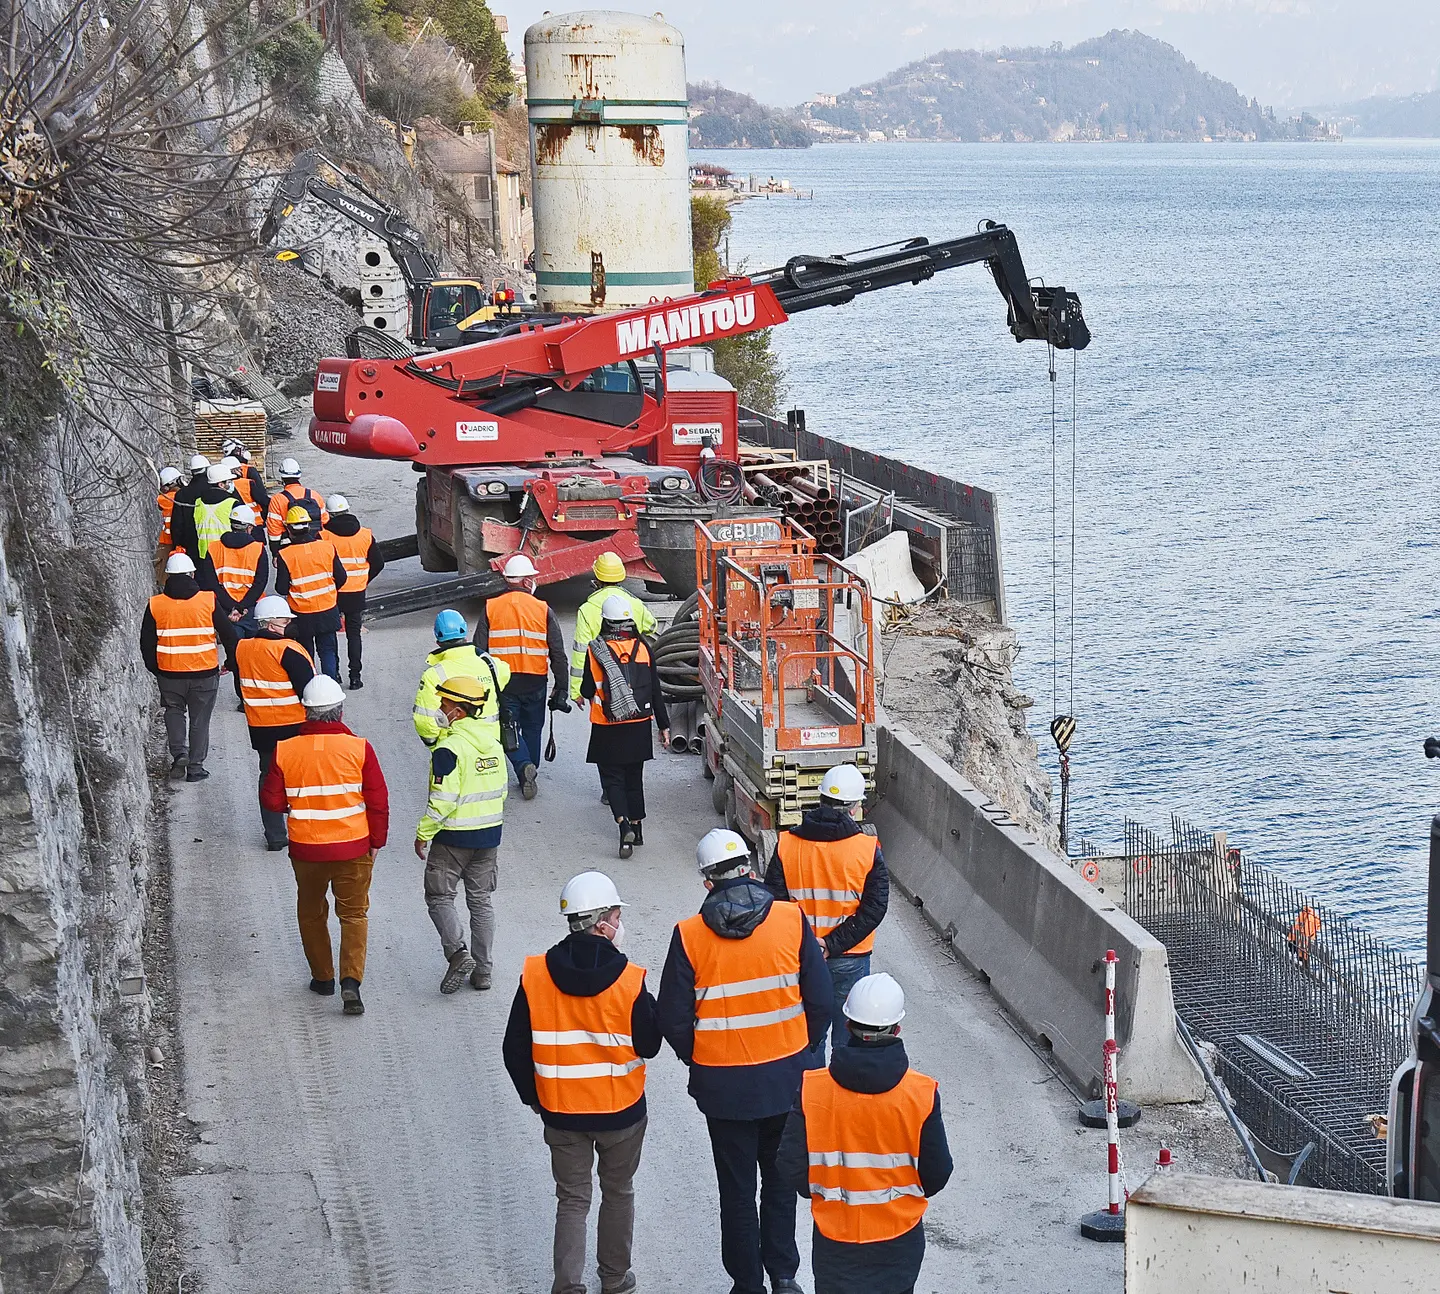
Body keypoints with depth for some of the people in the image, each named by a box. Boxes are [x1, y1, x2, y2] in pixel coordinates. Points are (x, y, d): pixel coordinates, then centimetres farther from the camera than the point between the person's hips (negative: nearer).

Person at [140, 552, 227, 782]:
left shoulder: (155, 605, -4)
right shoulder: (209, 601, -8)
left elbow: (147, 642, 3)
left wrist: (154, 669, 18)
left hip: (169, 673, 1)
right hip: (205, 672, -1)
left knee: (174, 711, 22)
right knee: (200, 719, 12)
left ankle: (179, 753, 3)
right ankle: (195, 767, 13)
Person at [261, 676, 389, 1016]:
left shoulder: (285, 750, -9)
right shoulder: (359, 747, -11)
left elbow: (271, 800, -2)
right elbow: (378, 801, -8)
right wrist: (377, 841, 5)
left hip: (305, 848, 1)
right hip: (354, 847, -1)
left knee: (311, 912, 21)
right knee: (354, 913, 9)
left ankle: (323, 977, 28)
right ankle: (351, 980, -6)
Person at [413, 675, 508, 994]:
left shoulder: (450, 748, -20)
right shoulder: (492, 742, 4)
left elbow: (442, 800, -21)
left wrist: (423, 834, -11)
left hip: (453, 837, -7)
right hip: (489, 835, 7)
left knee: (439, 896, 8)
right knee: (481, 900, 13)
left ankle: (458, 953, -9)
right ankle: (483, 970, 15)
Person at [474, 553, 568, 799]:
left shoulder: (490, 608, -3)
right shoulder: (543, 610, -3)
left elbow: (479, 650, -3)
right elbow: (558, 654, -2)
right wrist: (561, 688, 5)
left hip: (502, 681, -1)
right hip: (535, 682, 1)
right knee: (532, 729, 17)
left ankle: (524, 767, -16)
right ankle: (530, 777, 23)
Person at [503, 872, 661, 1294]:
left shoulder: (535, 977, -12)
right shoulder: (630, 982, -18)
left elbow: (515, 1050, -5)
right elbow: (649, 1045, -5)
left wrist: (533, 1097, 12)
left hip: (561, 1112, 1)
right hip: (622, 1113, -1)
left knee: (572, 1199, 13)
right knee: (618, 1193, 20)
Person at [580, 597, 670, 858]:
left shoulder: (595, 650, -9)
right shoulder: (643, 648, -2)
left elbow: (587, 691, -5)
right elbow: (656, 691, 1)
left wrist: (585, 693, 20)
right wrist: (663, 725, 8)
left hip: (607, 728, -3)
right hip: (639, 727, 3)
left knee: (612, 778, 3)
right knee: (634, 777, 17)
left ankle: (624, 825, -17)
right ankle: (637, 826, 24)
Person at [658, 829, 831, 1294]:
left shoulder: (690, 935, -13)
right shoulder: (791, 920, -10)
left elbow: (673, 1019, -9)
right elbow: (820, 1001, -5)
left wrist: (699, 1060, 9)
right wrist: (798, 1049, 11)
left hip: (723, 1084, -1)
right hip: (785, 1079, 1)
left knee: (737, 1190, 14)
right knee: (781, 1180, 20)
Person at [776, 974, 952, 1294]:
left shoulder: (813, 1090, -17)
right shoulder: (922, 1094, -17)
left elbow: (791, 1165, -11)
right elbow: (937, 1172, -8)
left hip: (834, 1237, -1)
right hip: (899, 1237, 1)